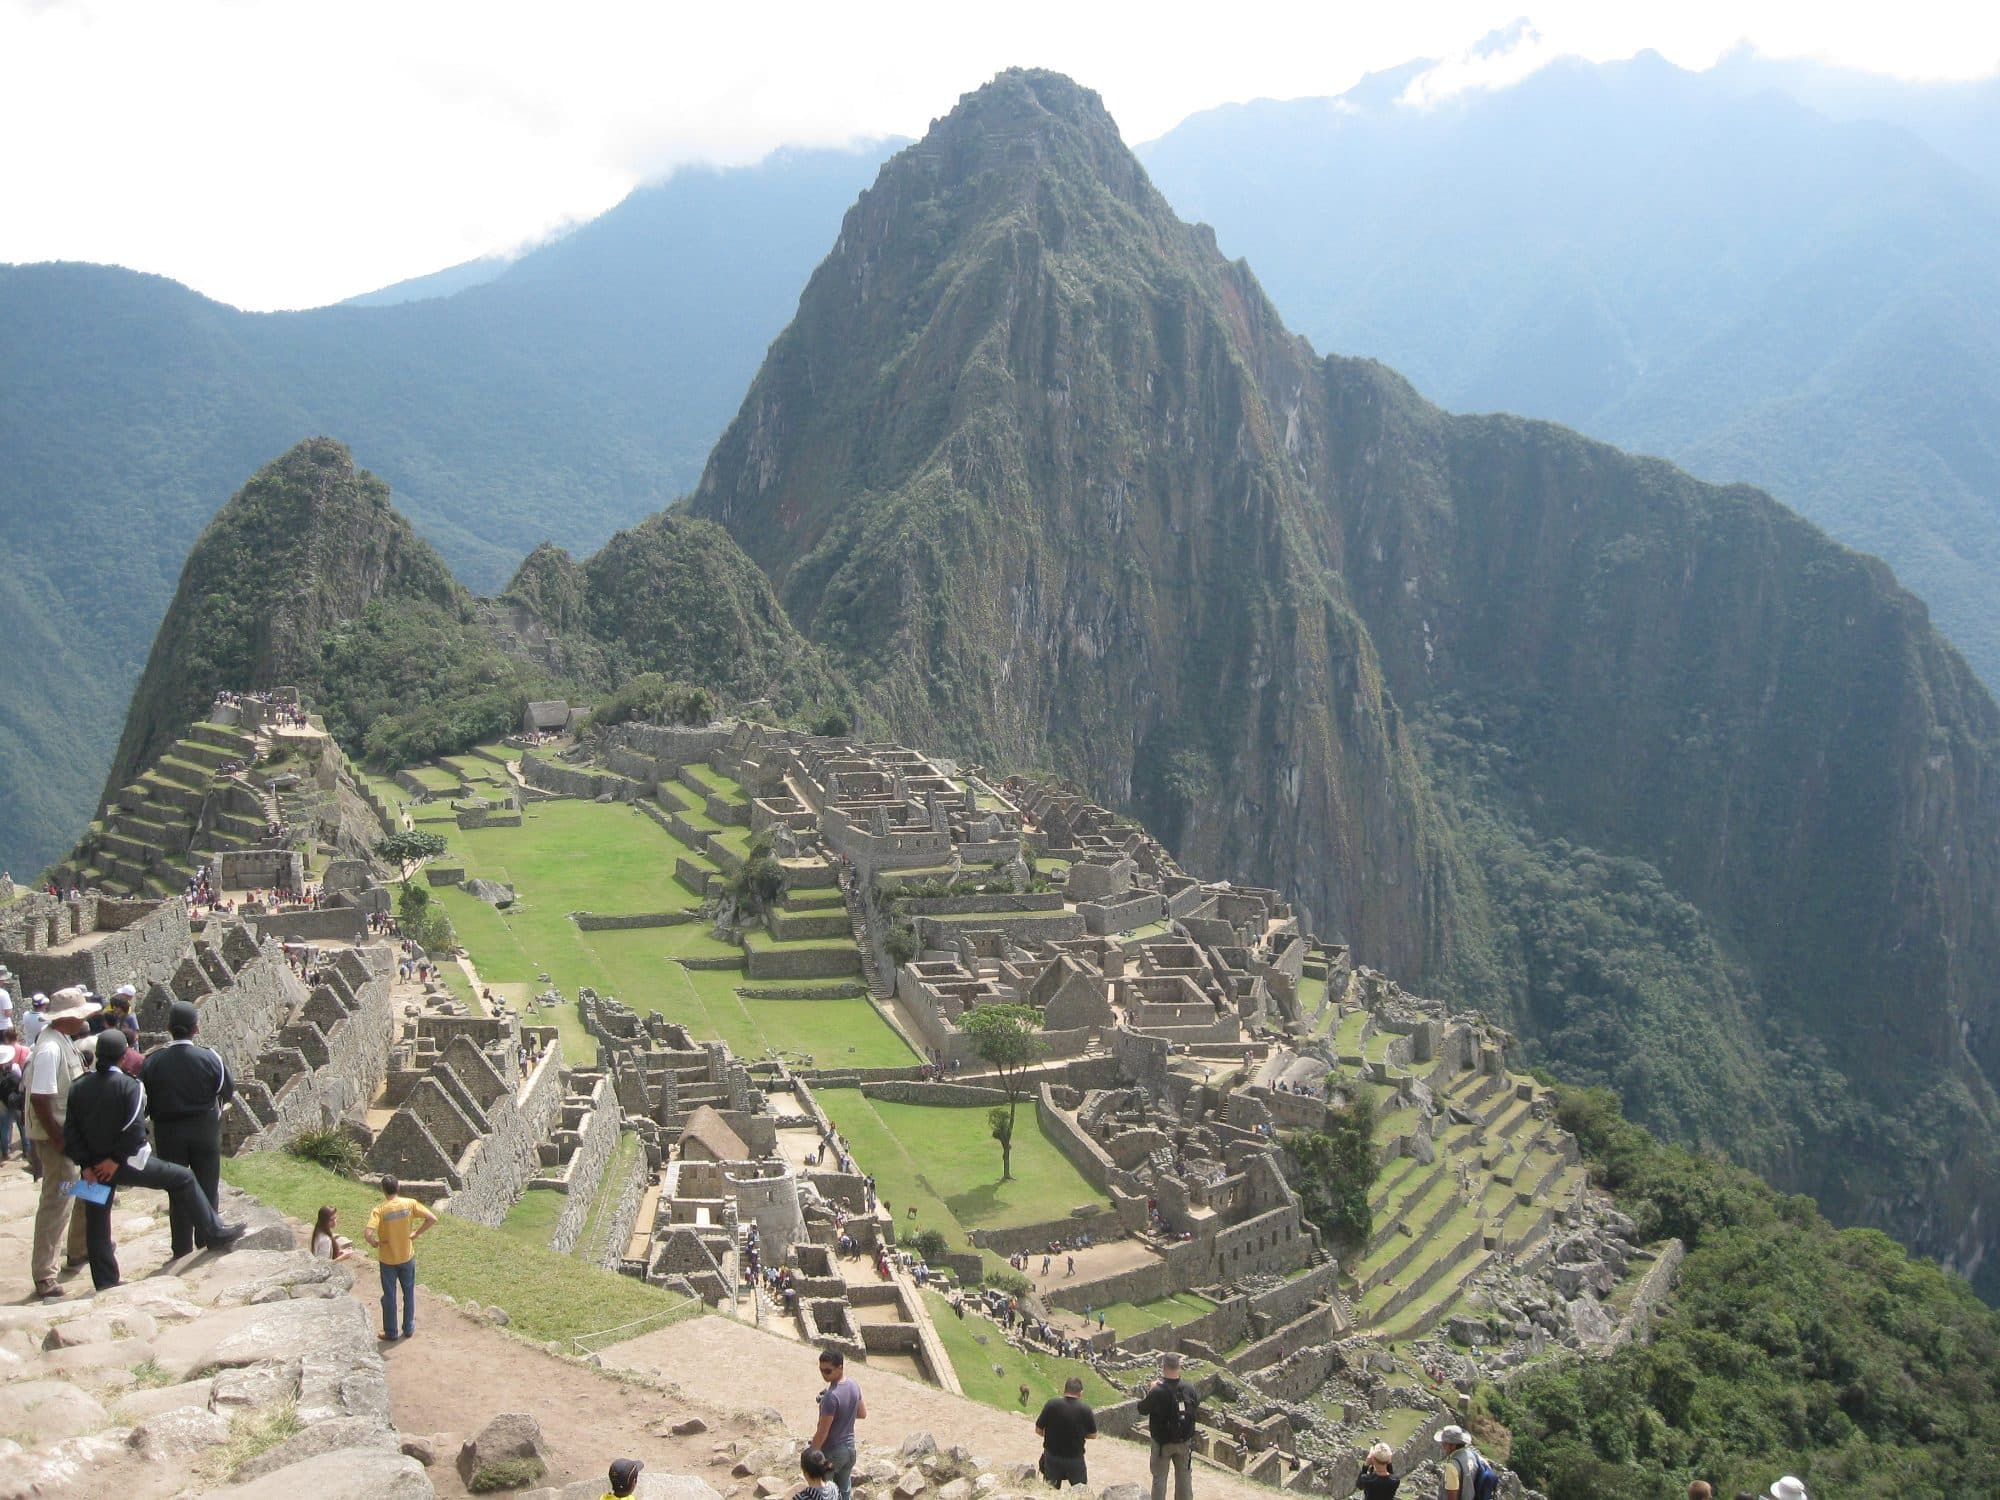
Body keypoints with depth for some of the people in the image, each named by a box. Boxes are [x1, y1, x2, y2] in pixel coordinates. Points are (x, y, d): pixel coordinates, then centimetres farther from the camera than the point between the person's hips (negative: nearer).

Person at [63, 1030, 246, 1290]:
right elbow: (134, 1129, -21)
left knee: (97, 1225, 16)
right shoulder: (129, 1085, -13)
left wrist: (86, 1164, -1)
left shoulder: (79, 1088, 1)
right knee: (182, 1178, 9)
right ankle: (214, 1234, 9)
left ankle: (105, 1284, 25)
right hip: (128, 1161, -5)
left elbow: (70, 1131, -1)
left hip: (94, 1167, 5)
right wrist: (116, 1159, -12)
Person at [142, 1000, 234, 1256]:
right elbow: (228, 1092, -2)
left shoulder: (153, 1062, -11)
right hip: (205, 1131, -1)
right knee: (207, 1189, 13)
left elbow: (145, 1103, -7)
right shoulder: (209, 1058, -13)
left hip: (168, 1134, 1)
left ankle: (183, 1251, 14)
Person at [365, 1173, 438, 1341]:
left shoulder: (379, 1210, -20)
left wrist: (375, 1243, -12)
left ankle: (390, 1333, 23)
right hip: (407, 1257, 2)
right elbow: (432, 1219, -14)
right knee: (409, 1293, 20)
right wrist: (416, 1234, -2)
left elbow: (368, 1233, -32)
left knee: (389, 1296, 13)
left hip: (387, 1260, -2)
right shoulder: (410, 1204, -12)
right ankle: (408, 1328, 32)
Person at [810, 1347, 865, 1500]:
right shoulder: (854, 1386, -6)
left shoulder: (831, 1396, -30)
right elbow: (863, 1413, 10)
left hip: (831, 1452, -7)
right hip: (849, 1448, 7)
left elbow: (822, 1432, -24)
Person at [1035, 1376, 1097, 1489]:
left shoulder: (1051, 1404, -15)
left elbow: (1038, 1429, -6)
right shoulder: (1086, 1410, -15)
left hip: (1052, 1456, 1)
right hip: (1075, 1458, -1)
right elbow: (1093, 1435, -1)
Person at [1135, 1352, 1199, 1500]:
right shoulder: (1189, 1388, -14)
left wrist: (1149, 1391, 0)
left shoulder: (1157, 1391, -26)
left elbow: (1142, 1410, -13)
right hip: (1185, 1442, 3)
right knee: (1184, 1477, 19)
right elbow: (1197, 1401, 9)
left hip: (1162, 1443, -3)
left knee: (1159, 1477, 13)